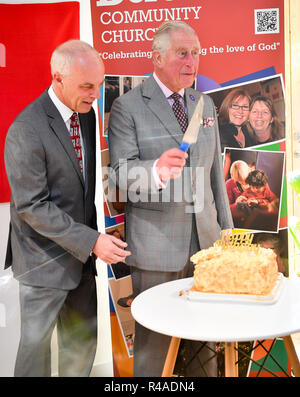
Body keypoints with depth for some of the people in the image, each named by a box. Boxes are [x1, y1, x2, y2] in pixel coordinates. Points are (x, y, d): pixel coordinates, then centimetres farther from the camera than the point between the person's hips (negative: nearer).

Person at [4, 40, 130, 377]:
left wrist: (93, 237, 4)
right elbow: (32, 207, -22)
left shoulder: (86, 114, 4)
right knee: (37, 344, 9)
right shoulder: (26, 130, -21)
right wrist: (91, 241, -25)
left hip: (80, 252, 7)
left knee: (84, 339, 17)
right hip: (44, 260, -7)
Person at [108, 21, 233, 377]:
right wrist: (158, 170, -34)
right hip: (155, 245, -5)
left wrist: (225, 224, 18)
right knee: (153, 339, 6)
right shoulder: (127, 107, -6)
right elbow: (121, 177, -14)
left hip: (204, 238, 5)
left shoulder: (205, 104, 13)